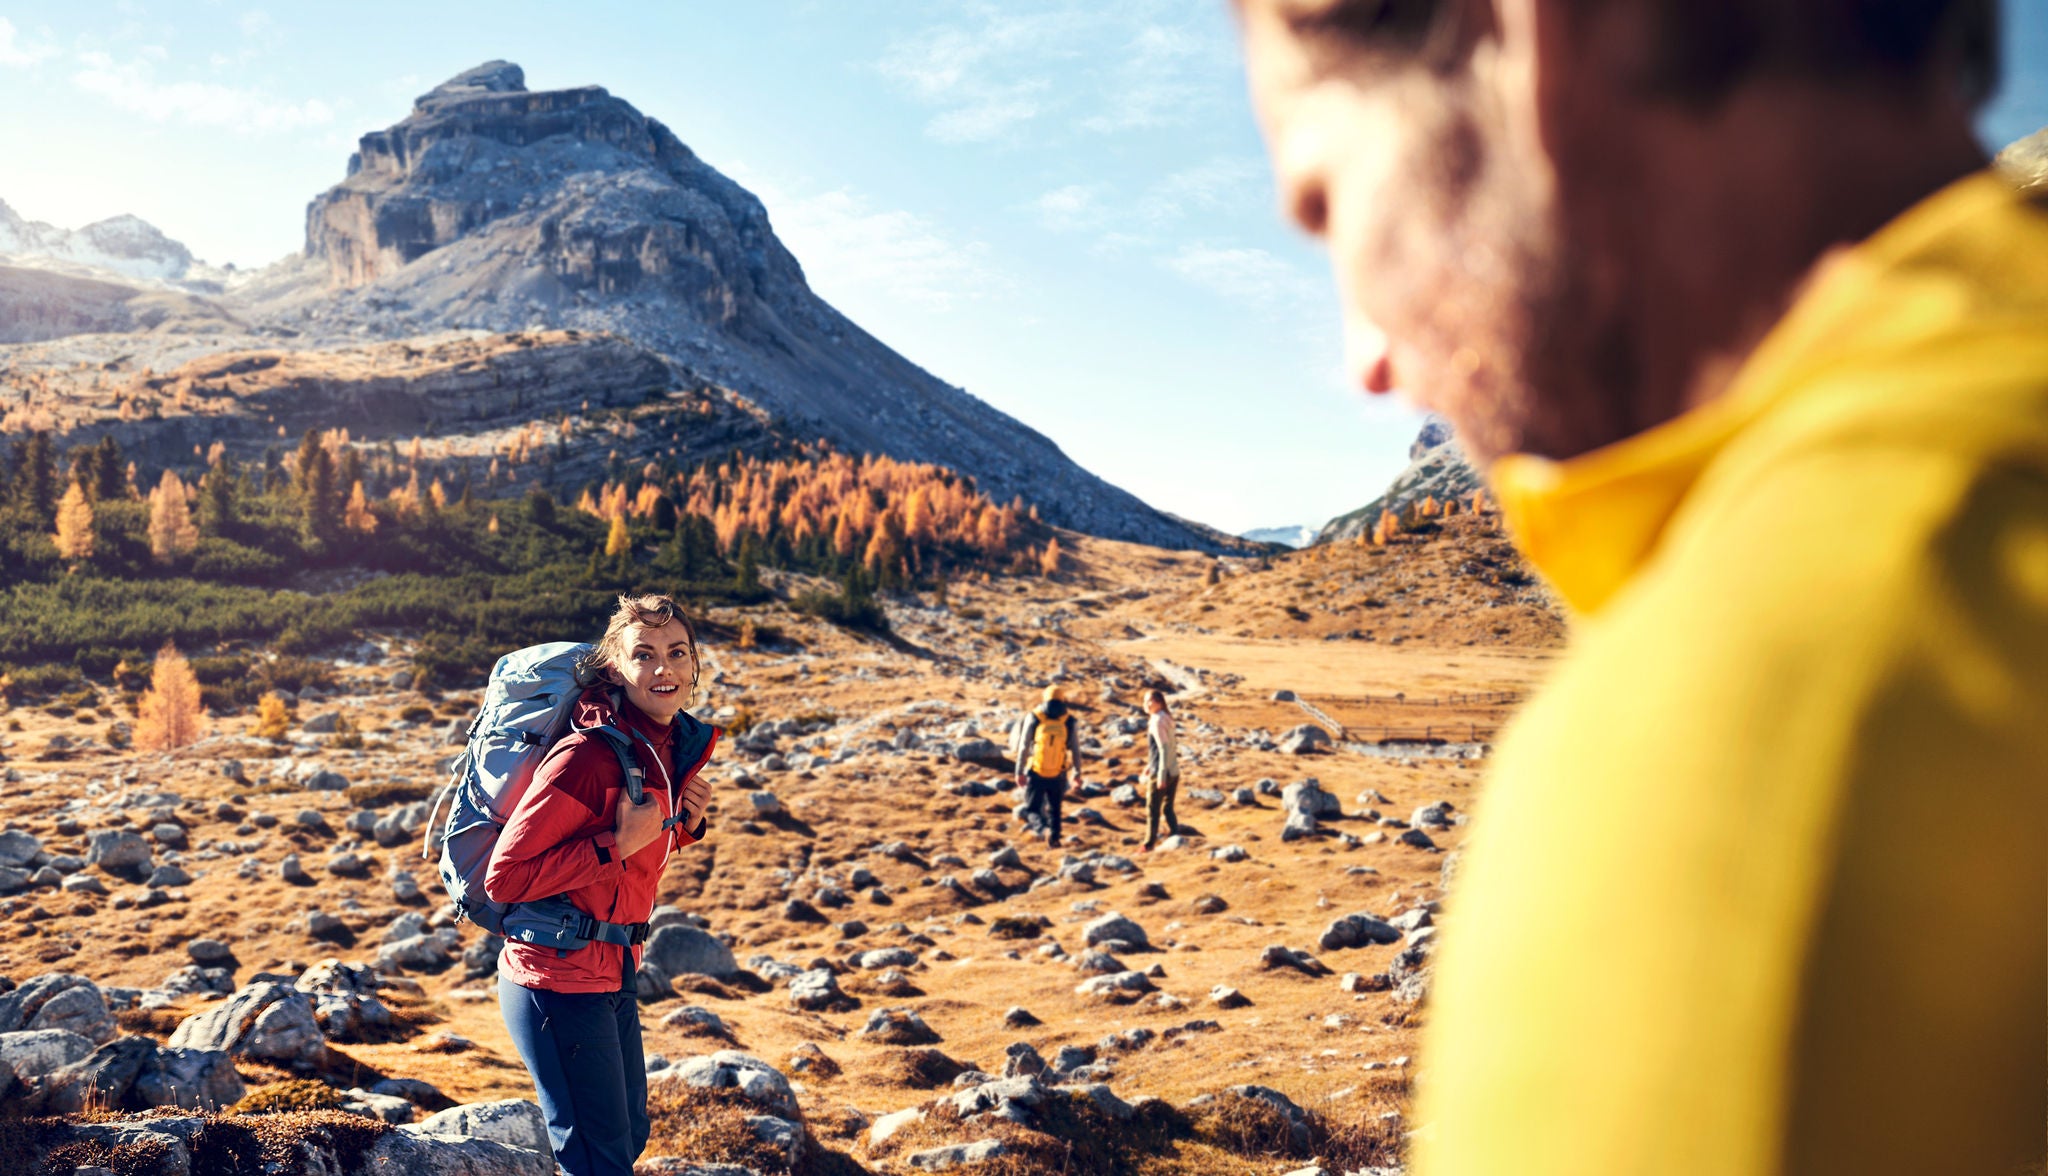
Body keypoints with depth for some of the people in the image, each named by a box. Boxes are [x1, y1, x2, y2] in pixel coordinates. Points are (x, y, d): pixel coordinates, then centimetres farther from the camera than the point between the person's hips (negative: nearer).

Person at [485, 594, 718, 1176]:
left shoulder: (679, 746, 1)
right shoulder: (587, 756, -24)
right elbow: (505, 877, -24)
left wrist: (686, 823, -2)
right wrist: (616, 846, -25)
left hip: (616, 974, 9)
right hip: (558, 981, -9)